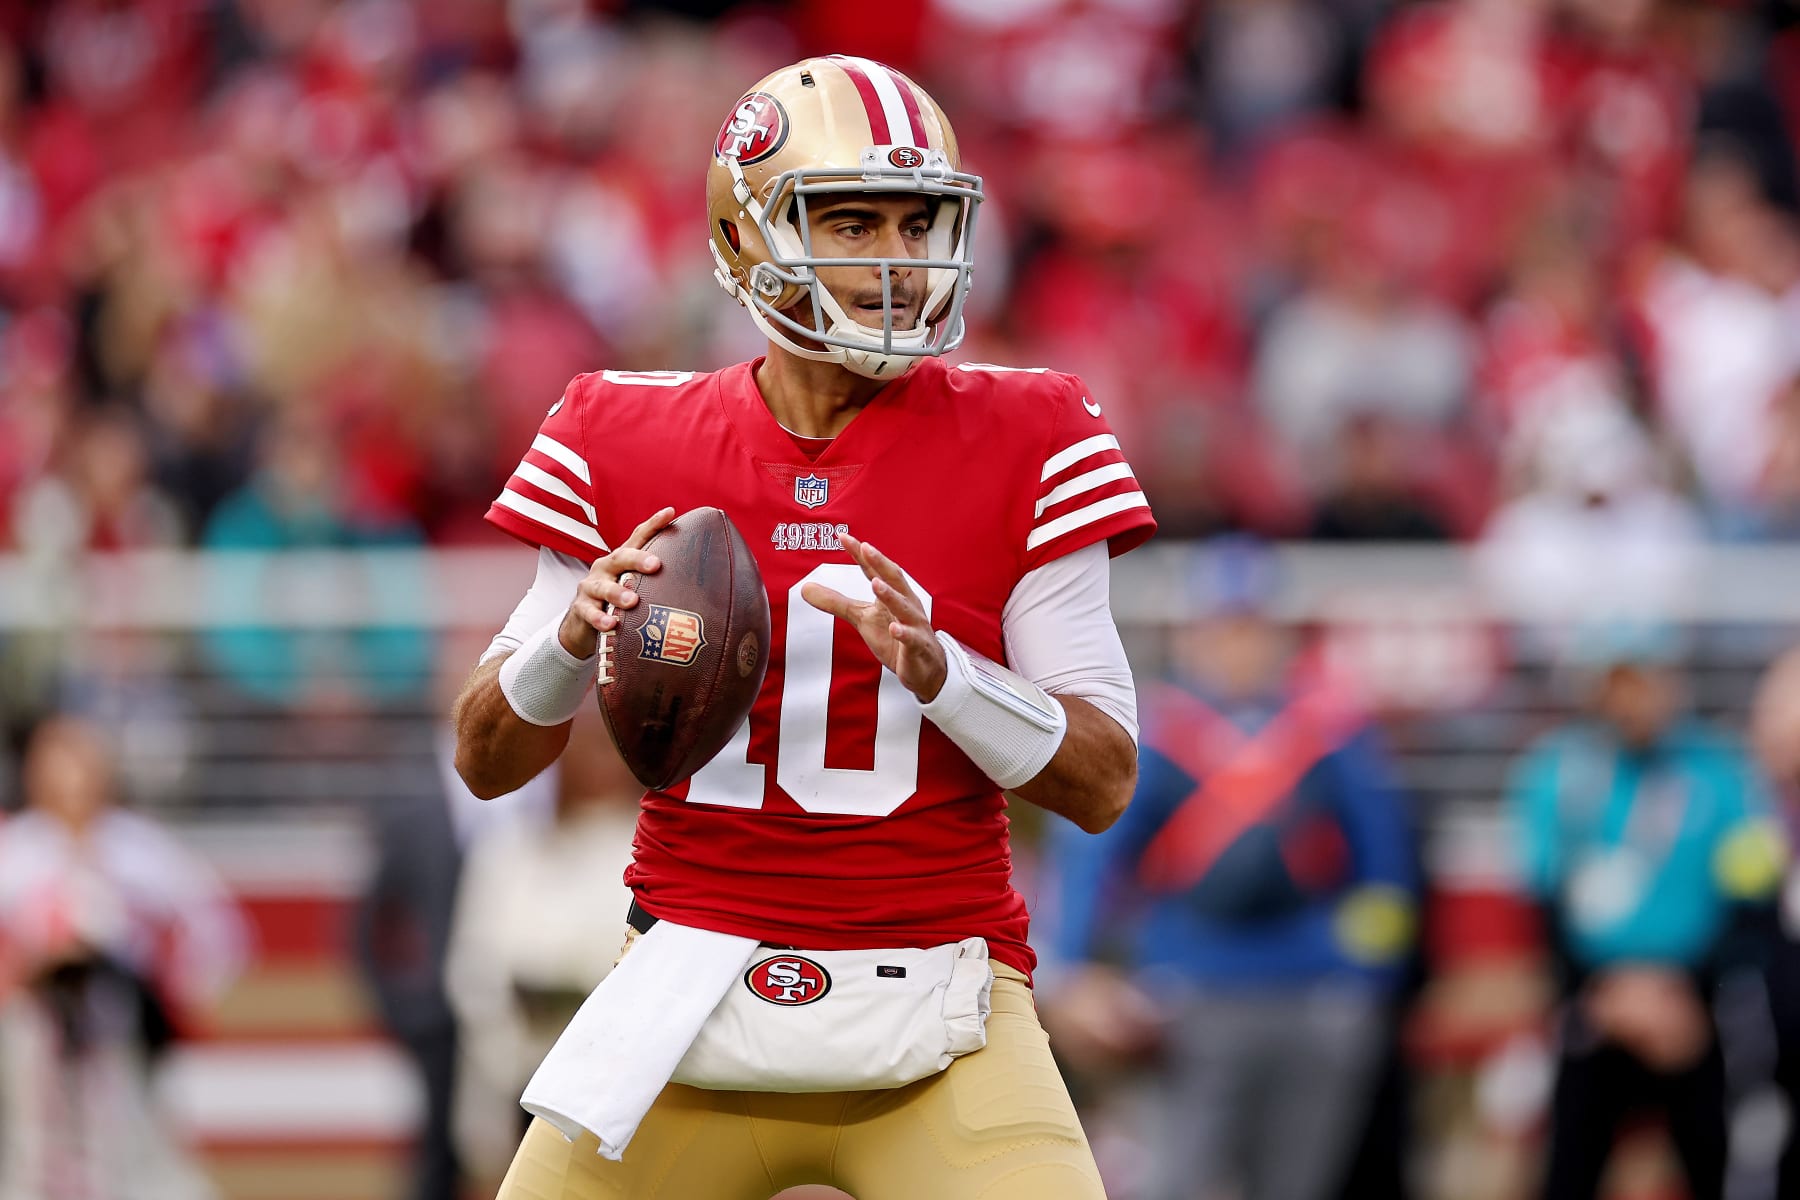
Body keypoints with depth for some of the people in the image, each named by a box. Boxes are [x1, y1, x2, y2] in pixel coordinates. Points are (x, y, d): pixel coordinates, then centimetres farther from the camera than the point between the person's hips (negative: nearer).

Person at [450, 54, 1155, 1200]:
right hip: (699, 970, 1)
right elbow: (488, 761, 8)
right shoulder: (630, 445, 3)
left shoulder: (1018, 444, 0)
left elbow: (1104, 783, -2)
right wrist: (577, 638, -13)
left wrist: (933, 667, -20)